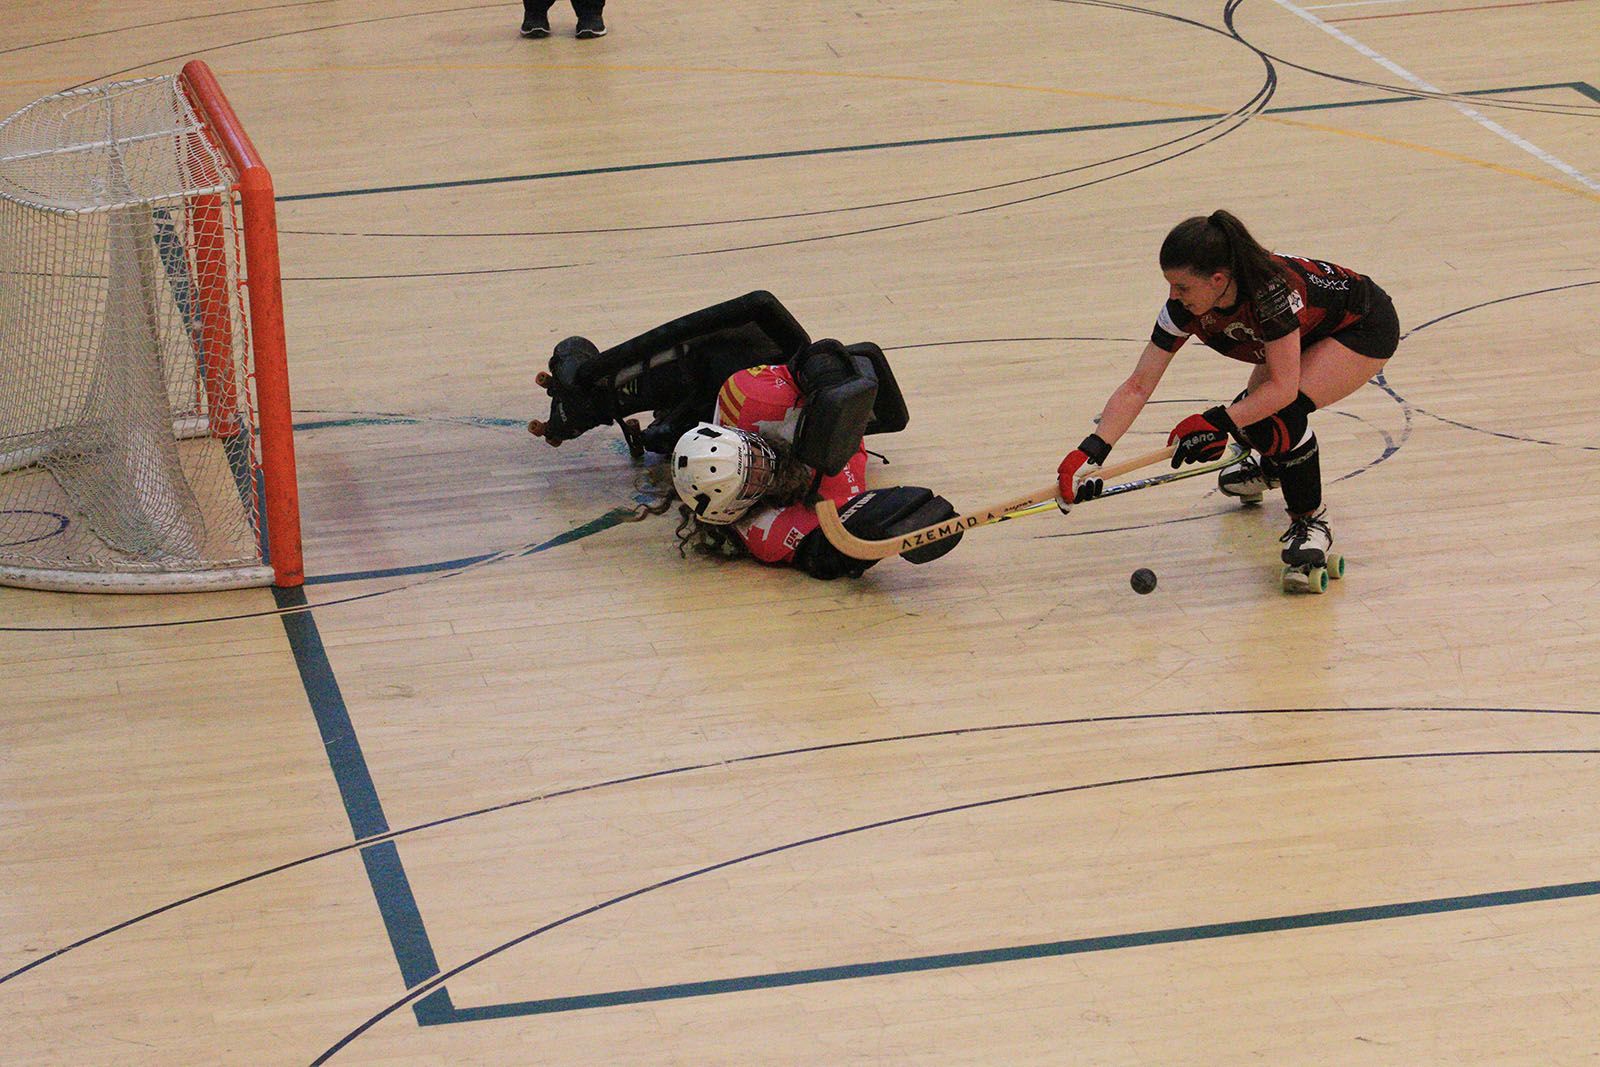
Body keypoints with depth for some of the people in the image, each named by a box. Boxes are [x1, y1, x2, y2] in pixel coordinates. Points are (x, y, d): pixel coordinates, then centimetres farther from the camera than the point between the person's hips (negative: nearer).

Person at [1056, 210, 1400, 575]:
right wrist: (1091, 453, -29)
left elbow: (1284, 387, -36)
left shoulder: (1271, 288, -40)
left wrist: (1217, 422, -40)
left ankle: (1311, 521, -6)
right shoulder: (1185, 308, -21)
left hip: (1366, 328, -7)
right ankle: (1270, 467, 34)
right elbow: (1137, 386, -19)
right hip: (1307, 333, 7)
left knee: (1283, 412, -27)